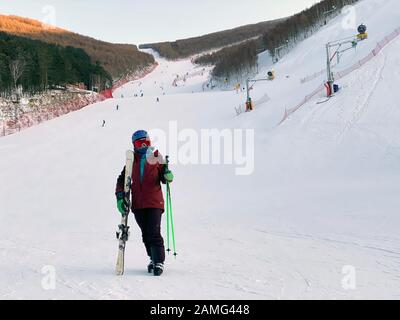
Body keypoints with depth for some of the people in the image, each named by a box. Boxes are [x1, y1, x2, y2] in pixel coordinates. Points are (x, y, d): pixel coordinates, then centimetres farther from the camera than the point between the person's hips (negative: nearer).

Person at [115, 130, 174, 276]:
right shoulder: (132, 161, 9)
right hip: (138, 203, 3)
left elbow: (164, 178, 9)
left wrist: (167, 176, -15)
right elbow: (122, 180, 11)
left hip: (154, 202, -3)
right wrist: (120, 197, -2)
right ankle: (153, 258, 25)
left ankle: (159, 262, -3)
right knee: (146, 234, 10)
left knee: (154, 233, -10)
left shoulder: (156, 158, 4)